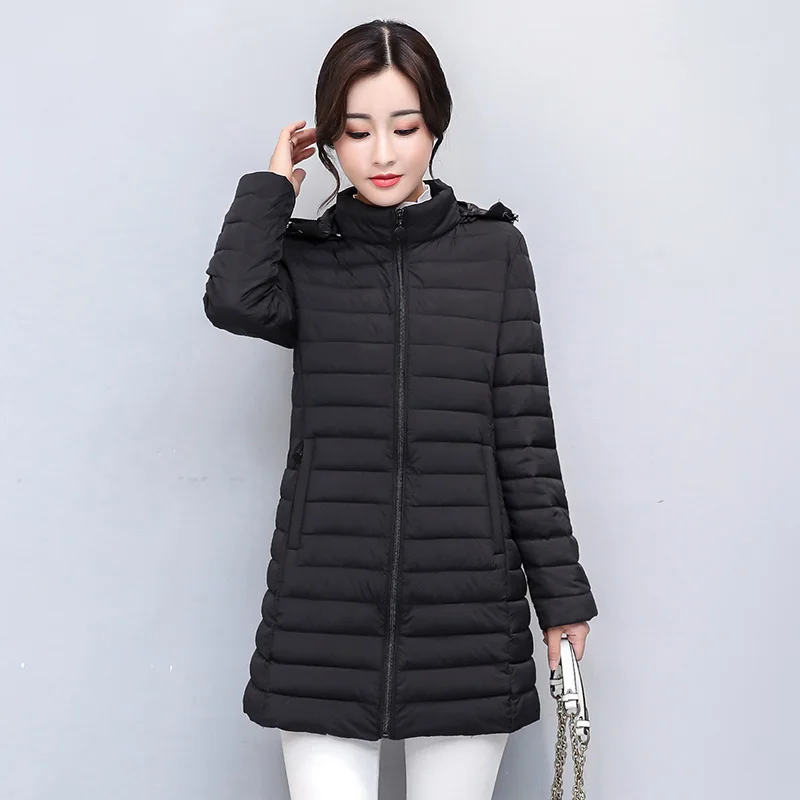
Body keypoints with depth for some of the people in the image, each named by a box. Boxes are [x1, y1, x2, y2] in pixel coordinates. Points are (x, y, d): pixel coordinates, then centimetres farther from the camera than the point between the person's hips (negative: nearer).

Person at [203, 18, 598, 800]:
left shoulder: (492, 250, 3)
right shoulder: (303, 256, 5)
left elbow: (524, 435, 3)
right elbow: (234, 300, -19)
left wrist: (560, 590, 2)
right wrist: (274, 182, -3)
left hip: (466, 610, 0)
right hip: (326, 613, 0)